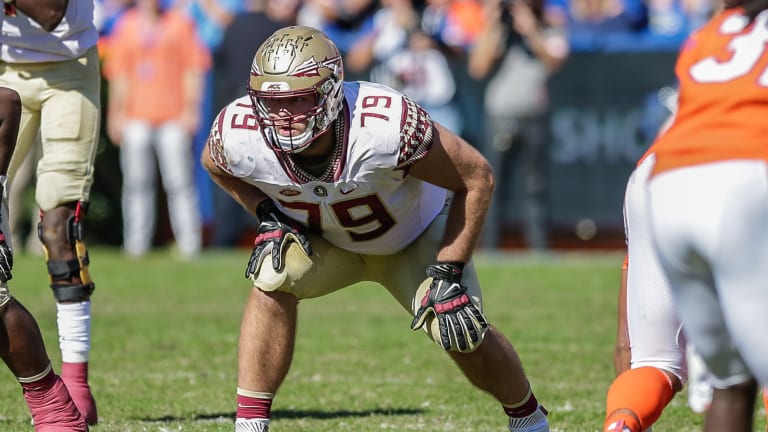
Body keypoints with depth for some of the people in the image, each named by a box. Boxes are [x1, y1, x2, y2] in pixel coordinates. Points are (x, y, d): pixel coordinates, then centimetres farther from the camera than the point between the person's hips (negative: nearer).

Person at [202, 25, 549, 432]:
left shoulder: (385, 126, -43)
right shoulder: (238, 135, -32)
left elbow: (476, 177, -27)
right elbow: (215, 164, -3)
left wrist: (448, 273, -27)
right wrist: (268, 217, -17)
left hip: (416, 235, -2)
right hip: (323, 240, 2)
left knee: (464, 335, -10)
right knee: (272, 280, -26)